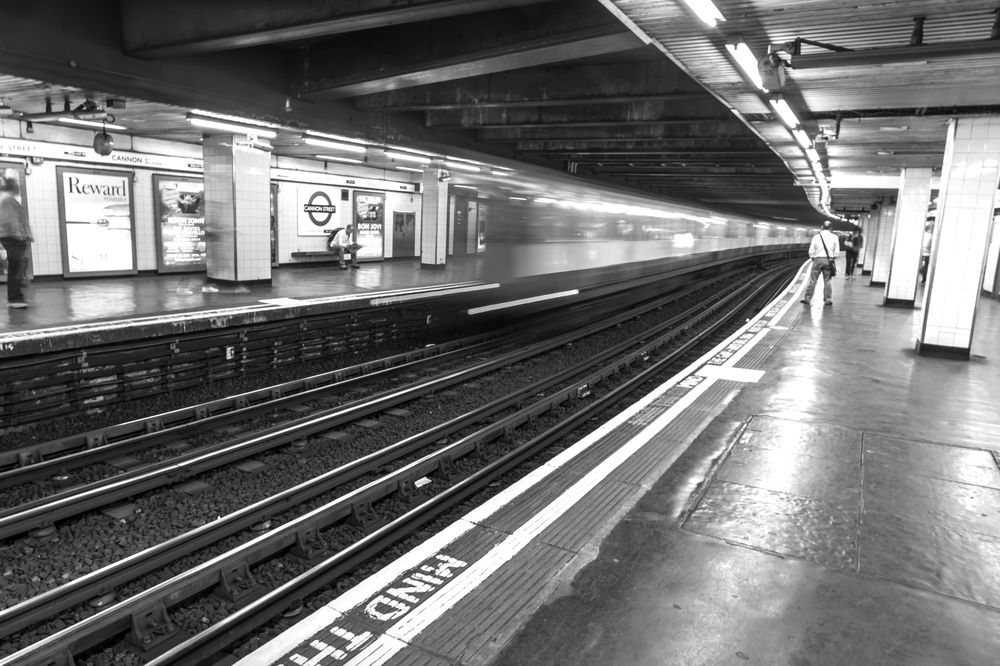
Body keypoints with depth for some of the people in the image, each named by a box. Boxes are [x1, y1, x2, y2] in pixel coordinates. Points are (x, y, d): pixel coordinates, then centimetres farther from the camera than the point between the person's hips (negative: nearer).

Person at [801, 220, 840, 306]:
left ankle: (807, 298, 6)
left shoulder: (816, 237, -2)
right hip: (829, 260, 1)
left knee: (812, 280, 4)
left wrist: (812, 258, 12)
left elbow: (811, 250, -3)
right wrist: (833, 259, 14)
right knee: (827, 281, 7)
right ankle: (828, 299, 10)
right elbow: (836, 251, 2)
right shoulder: (834, 237, 1)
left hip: (817, 260, -1)